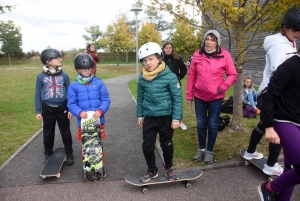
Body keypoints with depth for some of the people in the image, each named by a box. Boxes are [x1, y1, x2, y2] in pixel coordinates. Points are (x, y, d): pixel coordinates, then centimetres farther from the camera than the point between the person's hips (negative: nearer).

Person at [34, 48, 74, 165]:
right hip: (47, 109, 0)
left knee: (66, 133, 10)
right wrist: (38, 111, -1)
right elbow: (38, 95, 1)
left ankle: (69, 154, 25)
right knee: (48, 133, 15)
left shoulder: (64, 75, -6)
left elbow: (69, 93, 0)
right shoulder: (41, 76, -7)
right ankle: (48, 153, 34)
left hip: (62, 108, 0)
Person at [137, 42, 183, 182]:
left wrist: (176, 118, -11)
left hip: (166, 116, -3)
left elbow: (177, 98, -10)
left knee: (166, 144, 13)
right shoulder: (142, 78, -1)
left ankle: (169, 168, 36)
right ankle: (152, 170, 28)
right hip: (149, 117, 3)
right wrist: (140, 115, 12)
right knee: (147, 145, 6)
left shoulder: (169, 76, -14)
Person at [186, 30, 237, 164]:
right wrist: (189, 95, 3)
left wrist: (222, 87, -14)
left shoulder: (224, 55, -6)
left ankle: (209, 151, 26)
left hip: (216, 97, -2)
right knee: (201, 124, 12)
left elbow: (233, 75, -1)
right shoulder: (197, 55, -1)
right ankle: (201, 149, 31)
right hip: (199, 96, 2)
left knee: (212, 124, 8)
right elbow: (191, 76, 2)